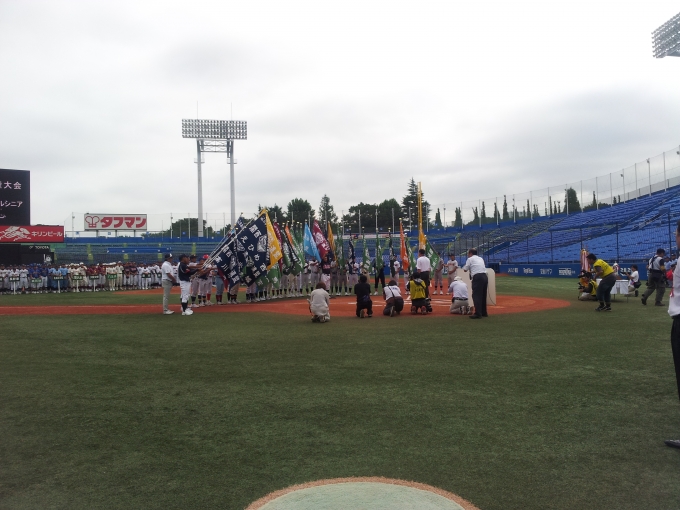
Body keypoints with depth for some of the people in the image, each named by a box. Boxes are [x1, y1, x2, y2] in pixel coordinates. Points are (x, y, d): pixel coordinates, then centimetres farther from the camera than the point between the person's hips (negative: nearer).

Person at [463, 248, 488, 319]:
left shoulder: (470, 259, 5)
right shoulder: (481, 258, 24)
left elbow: (465, 269, 5)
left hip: (477, 277, -7)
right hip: (485, 276, 7)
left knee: (476, 295, -7)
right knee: (483, 295, 15)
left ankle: (478, 313, -14)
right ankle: (484, 312, 22)